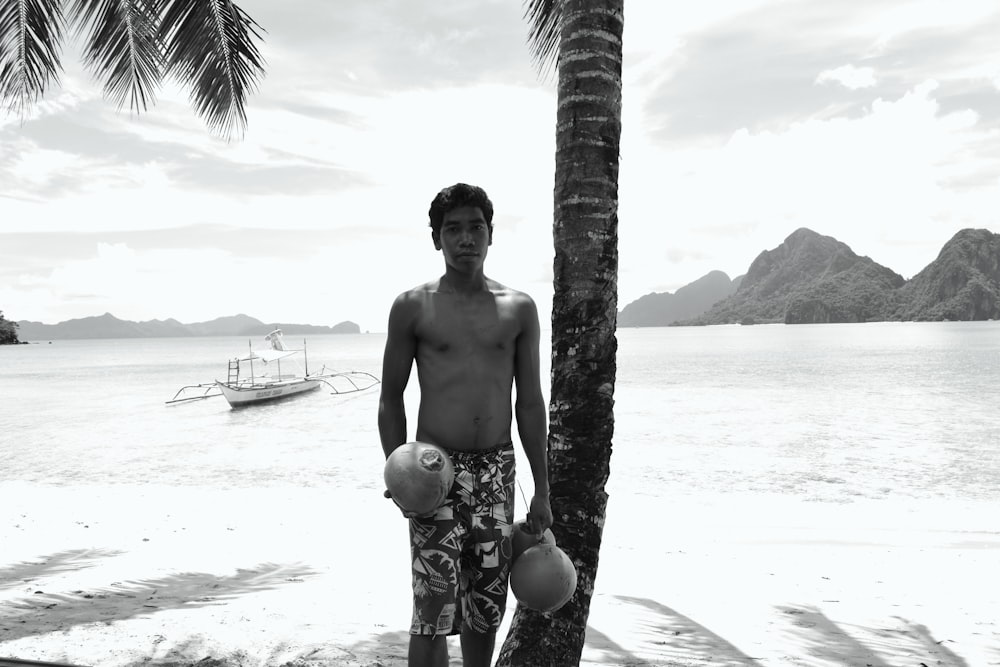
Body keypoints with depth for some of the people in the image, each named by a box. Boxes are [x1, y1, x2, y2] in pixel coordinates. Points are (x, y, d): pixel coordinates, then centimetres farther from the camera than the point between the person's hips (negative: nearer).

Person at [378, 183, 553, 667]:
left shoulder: (520, 309, 5)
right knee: (434, 611, -4)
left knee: (486, 607, 12)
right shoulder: (412, 307, 0)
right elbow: (391, 399, 4)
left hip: (497, 470, 3)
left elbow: (530, 404, 8)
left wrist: (542, 491, 7)